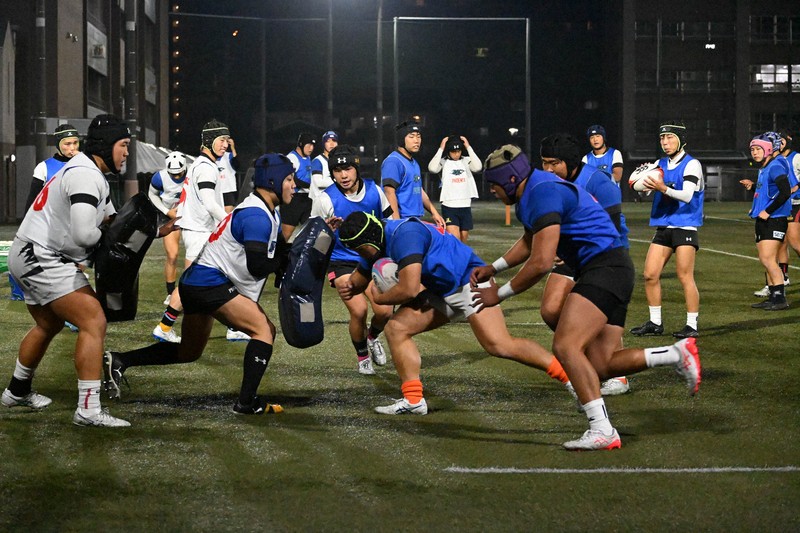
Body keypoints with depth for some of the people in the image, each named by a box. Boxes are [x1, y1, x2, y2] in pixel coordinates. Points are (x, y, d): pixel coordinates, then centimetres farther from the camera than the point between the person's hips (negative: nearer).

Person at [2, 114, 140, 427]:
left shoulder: (91, 174, 14)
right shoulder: (86, 176, -19)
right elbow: (84, 234, -30)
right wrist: (102, 236, -7)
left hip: (30, 257, 11)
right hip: (41, 260, -11)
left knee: (50, 325, 29)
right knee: (94, 322, -14)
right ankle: (88, 410, -18)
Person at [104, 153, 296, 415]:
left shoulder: (270, 214, 15)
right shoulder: (257, 216, -18)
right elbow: (258, 266, -24)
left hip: (196, 283, 11)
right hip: (210, 283, -11)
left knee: (189, 352, 20)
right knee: (263, 329, -12)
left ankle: (119, 361, 21)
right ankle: (246, 401, -15)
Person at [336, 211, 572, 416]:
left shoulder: (404, 234, -26)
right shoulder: (377, 246, 5)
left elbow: (409, 289, -31)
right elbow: (361, 276, 22)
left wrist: (379, 297, -12)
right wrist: (350, 287, -2)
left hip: (468, 281, -10)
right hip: (438, 294, 10)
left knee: (499, 345, -22)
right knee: (396, 328, -2)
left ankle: (568, 375, -14)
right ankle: (413, 400, -1)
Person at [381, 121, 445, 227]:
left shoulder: (414, 163, 21)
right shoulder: (393, 161, -10)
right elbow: (389, 192, -18)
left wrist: (434, 213, 23)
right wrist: (397, 222, -25)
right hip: (402, 220, -10)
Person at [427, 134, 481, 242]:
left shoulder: (466, 161, 5)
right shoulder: (444, 162, -2)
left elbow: (478, 167, -15)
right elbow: (432, 168, -22)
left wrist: (468, 147, -13)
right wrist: (441, 149, -16)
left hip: (465, 206, 3)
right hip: (449, 206, -3)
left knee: (463, 241, 10)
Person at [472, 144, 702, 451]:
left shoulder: (543, 194, -16)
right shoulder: (531, 193, 17)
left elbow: (541, 263, -21)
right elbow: (530, 242, 36)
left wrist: (499, 294, -10)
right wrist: (493, 268, 25)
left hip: (605, 268, -11)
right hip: (611, 272, 11)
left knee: (565, 346, -24)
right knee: (600, 366, 7)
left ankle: (602, 431, -28)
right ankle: (678, 354, 11)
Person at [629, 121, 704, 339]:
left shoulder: (691, 164, -7)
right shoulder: (660, 164, 14)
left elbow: (687, 195, -19)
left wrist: (663, 188, -33)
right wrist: (644, 184, -11)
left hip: (684, 227, -7)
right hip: (663, 227, 7)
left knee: (685, 277, -8)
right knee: (650, 274, 2)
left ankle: (692, 325, -1)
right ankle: (655, 323, 12)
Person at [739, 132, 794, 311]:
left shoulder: (775, 167, -14)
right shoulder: (763, 169, 16)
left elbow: (785, 192, -25)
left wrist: (768, 211, -22)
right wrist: (753, 186, 17)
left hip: (774, 220, -10)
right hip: (763, 221, 10)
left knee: (767, 259, -14)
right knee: (765, 260, 11)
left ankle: (780, 299, -12)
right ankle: (774, 297, 17)